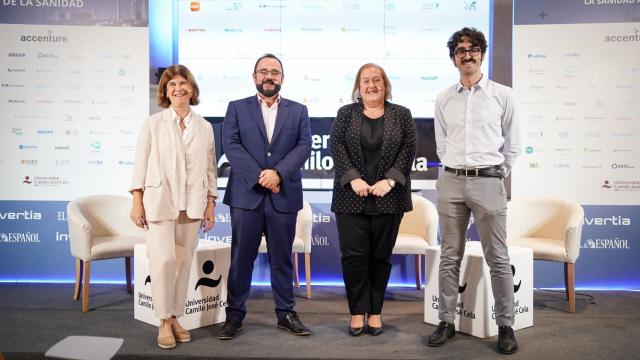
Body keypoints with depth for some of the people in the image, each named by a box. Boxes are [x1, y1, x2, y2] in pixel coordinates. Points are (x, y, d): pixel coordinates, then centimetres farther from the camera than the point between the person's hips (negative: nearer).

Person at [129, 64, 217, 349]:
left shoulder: (204, 127, 9)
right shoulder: (153, 124, 3)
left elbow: (210, 168, 10)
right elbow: (140, 164, 2)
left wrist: (210, 205, 6)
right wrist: (137, 202, -4)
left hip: (192, 205, 2)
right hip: (159, 201, -2)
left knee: (183, 262, 5)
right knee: (163, 259, -12)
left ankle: (175, 317, 19)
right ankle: (164, 321, 4)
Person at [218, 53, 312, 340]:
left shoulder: (298, 111, 11)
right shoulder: (237, 108, 8)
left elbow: (304, 146, -1)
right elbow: (230, 146, -4)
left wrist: (278, 173, -16)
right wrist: (259, 176, -14)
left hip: (284, 196, 1)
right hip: (246, 194, -1)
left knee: (282, 259, 10)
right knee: (241, 259, 4)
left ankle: (286, 313, 20)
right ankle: (234, 315, 15)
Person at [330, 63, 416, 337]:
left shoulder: (401, 114, 8)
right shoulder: (346, 113, 9)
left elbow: (408, 149, 0)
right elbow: (336, 147, -1)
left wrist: (389, 181, -12)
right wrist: (353, 179, -13)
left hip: (388, 197, 0)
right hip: (351, 195, 0)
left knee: (381, 255, 5)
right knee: (353, 254, -2)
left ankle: (375, 311, 17)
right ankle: (358, 311, 11)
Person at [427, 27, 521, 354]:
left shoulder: (503, 95, 3)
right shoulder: (443, 99, 9)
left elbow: (512, 145, 8)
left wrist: (496, 174, 9)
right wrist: (454, 171, 11)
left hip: (488, 182, -2)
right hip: (451, 182, 2)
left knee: (498, 259, 1)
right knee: (449, 257, 7)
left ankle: (505, 326, 12)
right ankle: (446, 321, 16)